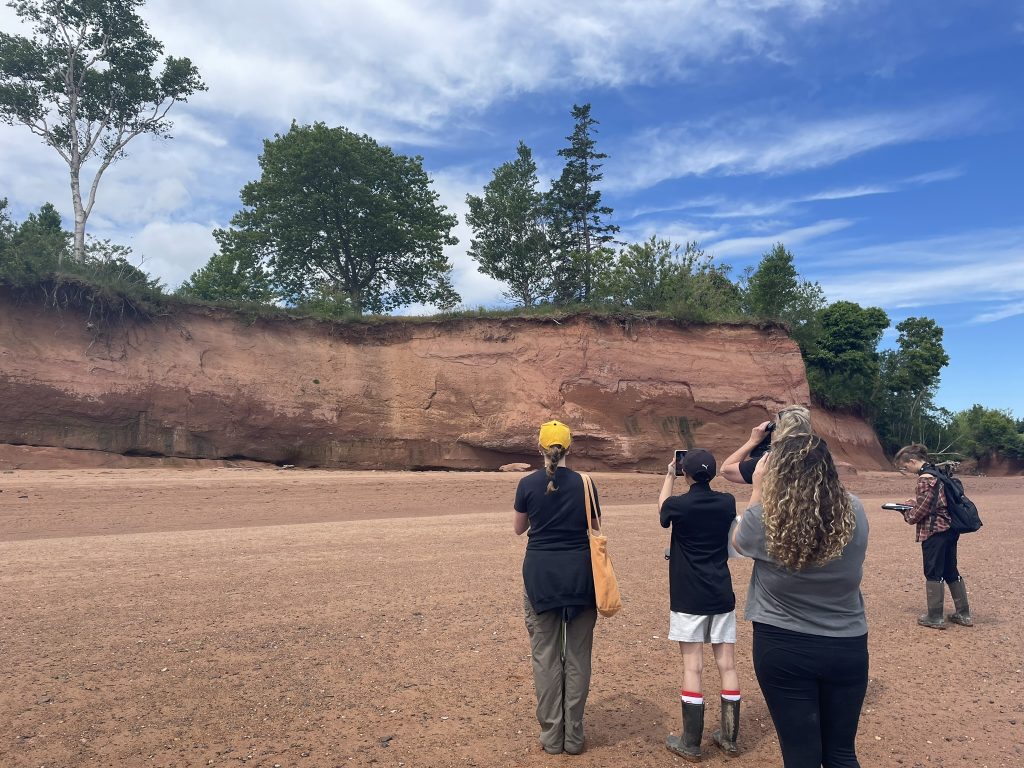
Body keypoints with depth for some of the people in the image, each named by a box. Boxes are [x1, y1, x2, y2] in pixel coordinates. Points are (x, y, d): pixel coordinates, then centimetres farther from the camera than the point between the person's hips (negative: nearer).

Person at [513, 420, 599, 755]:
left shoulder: (528, 484, -6)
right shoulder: (584, 483, -4)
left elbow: (518, 528, 7)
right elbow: (596, 527, 7)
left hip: (541, 573, 0)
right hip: (579, 574, 1)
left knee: (546, 654, 9)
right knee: (577, 655, 10)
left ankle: (552, 735, 16)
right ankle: (573, 735, 17)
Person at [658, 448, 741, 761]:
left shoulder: (678, 505, -11)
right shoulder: (727, 503, -2)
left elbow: (662, 506, 13)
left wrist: (669, 474, 25)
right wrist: (706, 471, 25)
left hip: (689, 597, -4)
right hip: (721, 595, 4)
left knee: (692, 667, 1)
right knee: (727, 665, 10)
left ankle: (691, 744, 8)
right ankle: (729, 738, 22)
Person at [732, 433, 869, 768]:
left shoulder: (763, 520, -19)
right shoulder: (854, 512, -11)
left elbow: (738, 540, 5)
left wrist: (759, 492, 6)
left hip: (783, 648, -3)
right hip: (848, 647, 3)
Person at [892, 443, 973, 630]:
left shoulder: (925, 478, -18)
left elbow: (921, 510, -17)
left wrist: (907, 514, 0)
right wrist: (915, 502, 13)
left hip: (934, 531, -9)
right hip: (949, 529, 9)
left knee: (933, 573, 1)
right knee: (951, 571, 17)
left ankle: (935, 617, 9)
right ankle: (963, 614, 24)